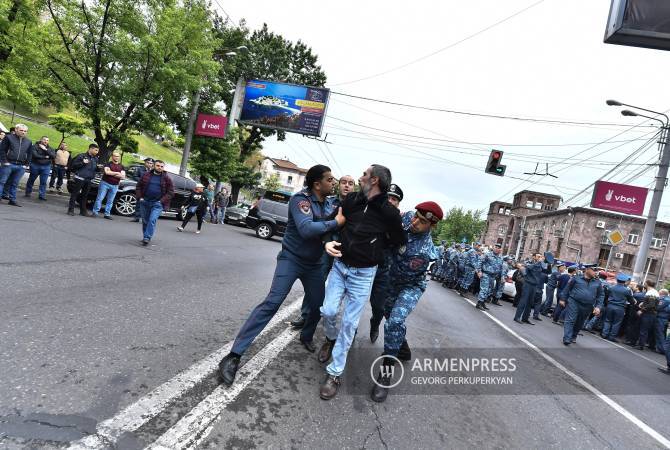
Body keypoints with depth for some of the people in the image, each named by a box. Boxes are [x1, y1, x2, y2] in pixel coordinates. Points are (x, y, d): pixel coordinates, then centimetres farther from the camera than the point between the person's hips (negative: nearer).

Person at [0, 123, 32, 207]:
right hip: (8, 164, -3)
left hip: (21, 166, 3)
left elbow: (29, 155, 17)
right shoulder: (9, 137, 3)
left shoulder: (28, 142, 14)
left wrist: (26, 164, 7)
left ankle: (12, 200, 12)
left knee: (14, 184, 9)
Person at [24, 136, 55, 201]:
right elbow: (35, 155, -16)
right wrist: (45, 157, -10)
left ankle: (42, 195, 2)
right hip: (35, 166, -2)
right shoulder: (35, 147, -2)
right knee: (31, 180, 10)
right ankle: (28, 193, 24)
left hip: (46, 167, 2)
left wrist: (45, 149, -12)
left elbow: (53, 156, -8)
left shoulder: (50, 149, 9)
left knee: (43, 182, -2)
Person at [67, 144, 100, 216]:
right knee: (75, 194, 0)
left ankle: (83, 211, 17)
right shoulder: (82, 156, -4)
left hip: (89, 180, 6)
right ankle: (71, 210, 4)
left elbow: (95, 168, 22)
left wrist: (98, 167, 0)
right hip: (80, 178, -6)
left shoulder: (95, 159, 14)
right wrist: (82, 163, -19)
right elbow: (73, 164, -6)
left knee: (85, 195, 11)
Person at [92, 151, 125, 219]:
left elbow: (123, 177, -1)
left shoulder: (121, 166, 11)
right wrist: (117, 173, -9)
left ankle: (107, 214, 9)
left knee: (110, 201, 4)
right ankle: (95, 212, 0)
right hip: (105, 183, -3)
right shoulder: (108, 164, 1)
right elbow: (107, 172, -18)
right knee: (99, 198, -4)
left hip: (115, 186, 3)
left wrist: (112, 174, -8)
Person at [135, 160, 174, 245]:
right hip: (144, 202, 3)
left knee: (152, 220, -17)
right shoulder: (146, 175, 8)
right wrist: (140, 197, 0)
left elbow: (171, 192, -2)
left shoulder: (167, 178, 1)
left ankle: (147, 238, -13)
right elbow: (138, 187, 14)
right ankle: (145, 237, 26)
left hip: (157, 204, -3)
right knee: (145, 221, 11)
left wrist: (161, 201, -11)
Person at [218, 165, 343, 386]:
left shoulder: (329, 202, 3)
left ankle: (306, 337, 44)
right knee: (272, 302, -18)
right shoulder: (300, 199, -19)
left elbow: (330, 229, 7)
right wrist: (336, 222, -26)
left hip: (315, 264, 7)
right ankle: (234, 355, -15)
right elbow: (306, 229, -33)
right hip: (291, 259, -7)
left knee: (318, 304, 12)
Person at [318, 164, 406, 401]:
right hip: (339, 265, 3)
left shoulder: (389, 212, -13)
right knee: (328, 311, -1)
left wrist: (376, 243, -1)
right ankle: (331, 338, 36)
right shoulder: (351, 200, -3)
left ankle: (334, 372, 15)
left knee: (349, 322, 1)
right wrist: (329, 242, -10)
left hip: (363, 273, -3)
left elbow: (400, 241, 2)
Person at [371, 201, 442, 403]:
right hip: (393, 281, 8)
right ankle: (403, 349, 48)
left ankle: (386, 371, -13)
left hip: (411, 285, -7)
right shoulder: (408, 217, -18)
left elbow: (402, 270, -26)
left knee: (395, 321, -27)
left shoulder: (425, 251, -35)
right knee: (390, 315, 23)